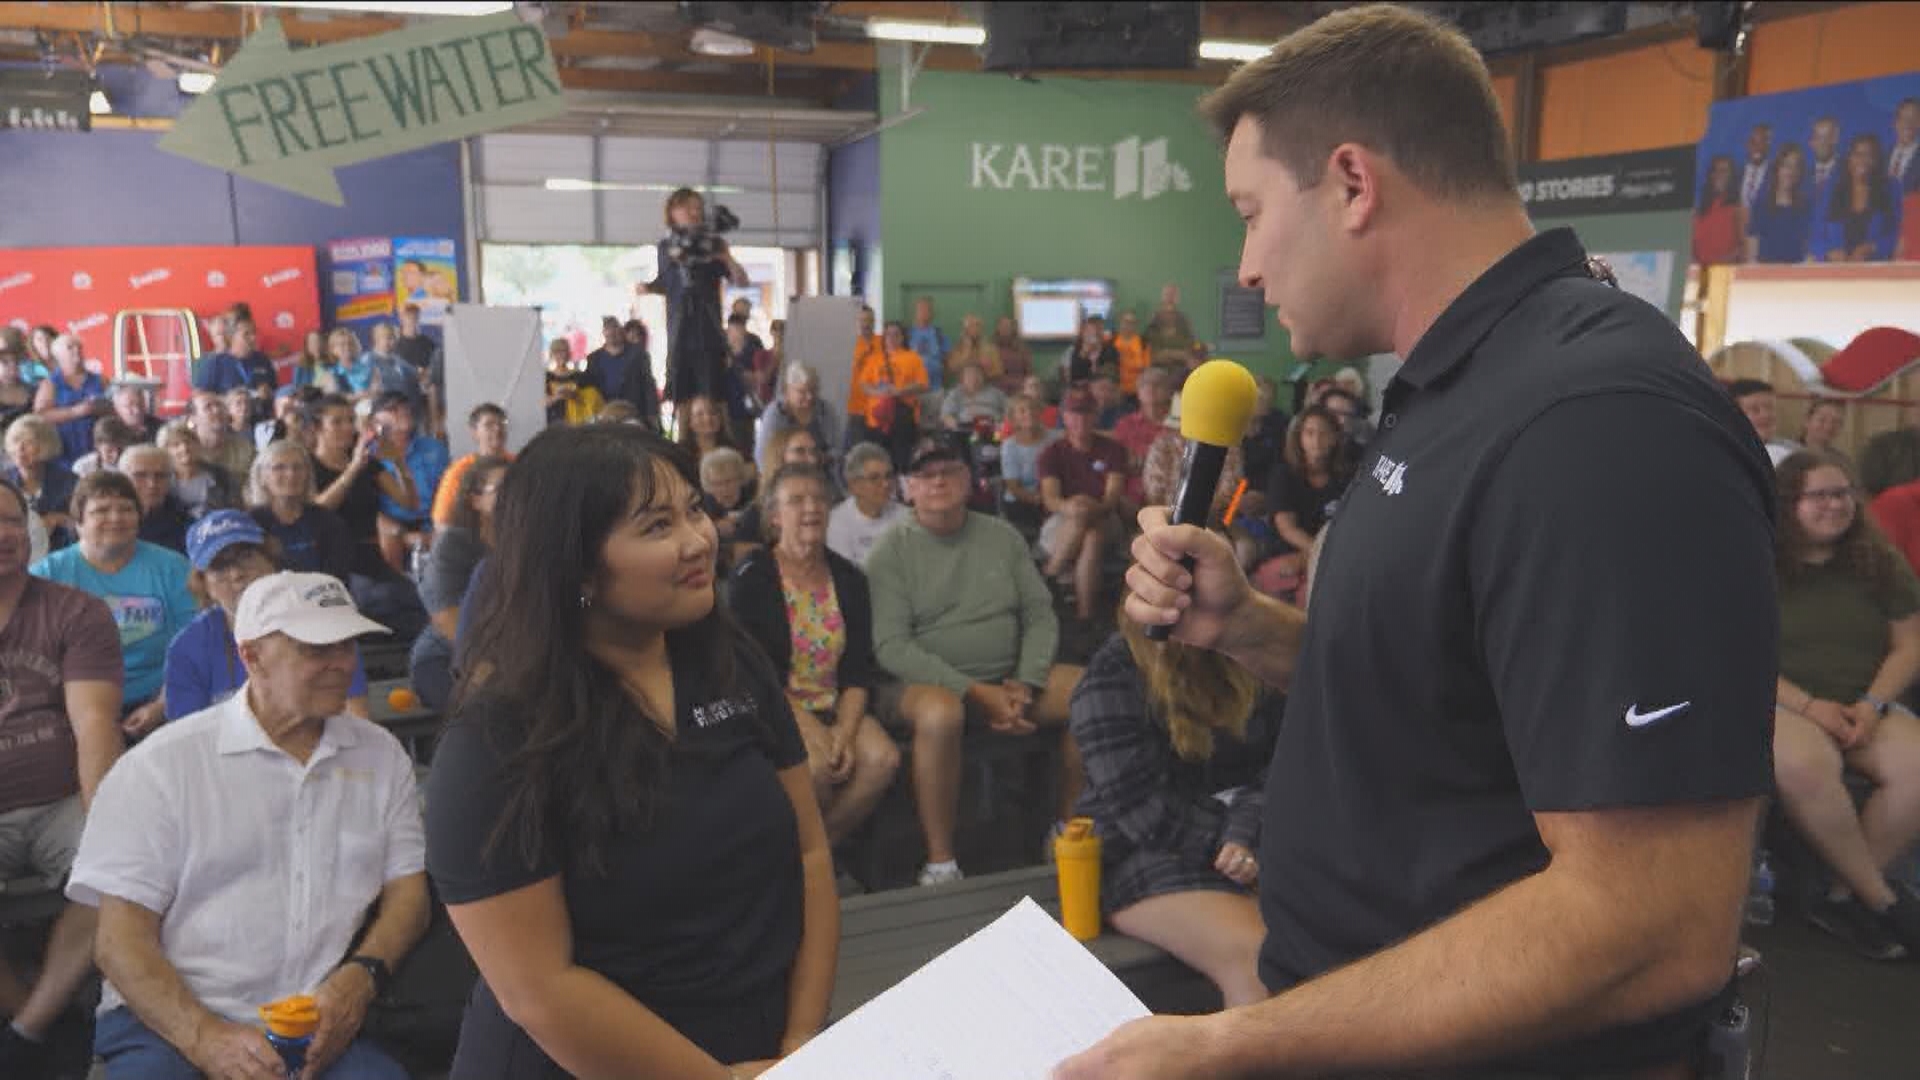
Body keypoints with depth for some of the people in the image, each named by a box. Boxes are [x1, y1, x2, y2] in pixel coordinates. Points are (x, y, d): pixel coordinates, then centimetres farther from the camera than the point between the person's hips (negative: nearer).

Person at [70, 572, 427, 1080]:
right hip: (171, 1022, -1)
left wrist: (360, 978, -11)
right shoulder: (161, 765, 0)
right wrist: (204, 1038, -18)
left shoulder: (382, 756, 9)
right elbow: (122, 938, -4)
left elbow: (408, 890, 8)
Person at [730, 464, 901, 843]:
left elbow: (859, 669, 4)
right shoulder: (751, 578, -7)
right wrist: (809, 728, -21)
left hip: (835, 707, 5)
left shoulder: (849, 578, 7)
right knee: (816, 763, -32)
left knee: (884, 758, -22)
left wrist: (846, 730, -13)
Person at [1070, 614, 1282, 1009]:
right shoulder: (1112, 679, -8)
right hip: (1148, 852, -5)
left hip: (1252, 841, 5)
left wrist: (1244, 831, -16)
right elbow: (1141, 812, -12)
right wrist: (1227, 840, -12)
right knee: (1255, 957, -31)